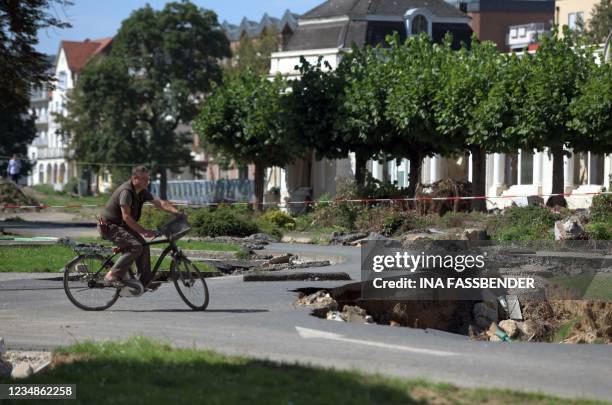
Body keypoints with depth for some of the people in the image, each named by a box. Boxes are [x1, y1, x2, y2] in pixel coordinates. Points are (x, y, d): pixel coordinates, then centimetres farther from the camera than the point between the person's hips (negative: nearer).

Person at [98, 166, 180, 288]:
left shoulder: (143, 192, 5)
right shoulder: (126, 191, -25)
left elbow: (159, 203, 2)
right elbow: (126, 217, -29)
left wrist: (175, 211, -14)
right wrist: (143, 231, -30)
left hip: (122, 226, 10)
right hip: (110, 226, -10)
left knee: (144, 246, 3)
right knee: (136, 246, -23)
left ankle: (145, 281, 10)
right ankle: (112, 276, -21)